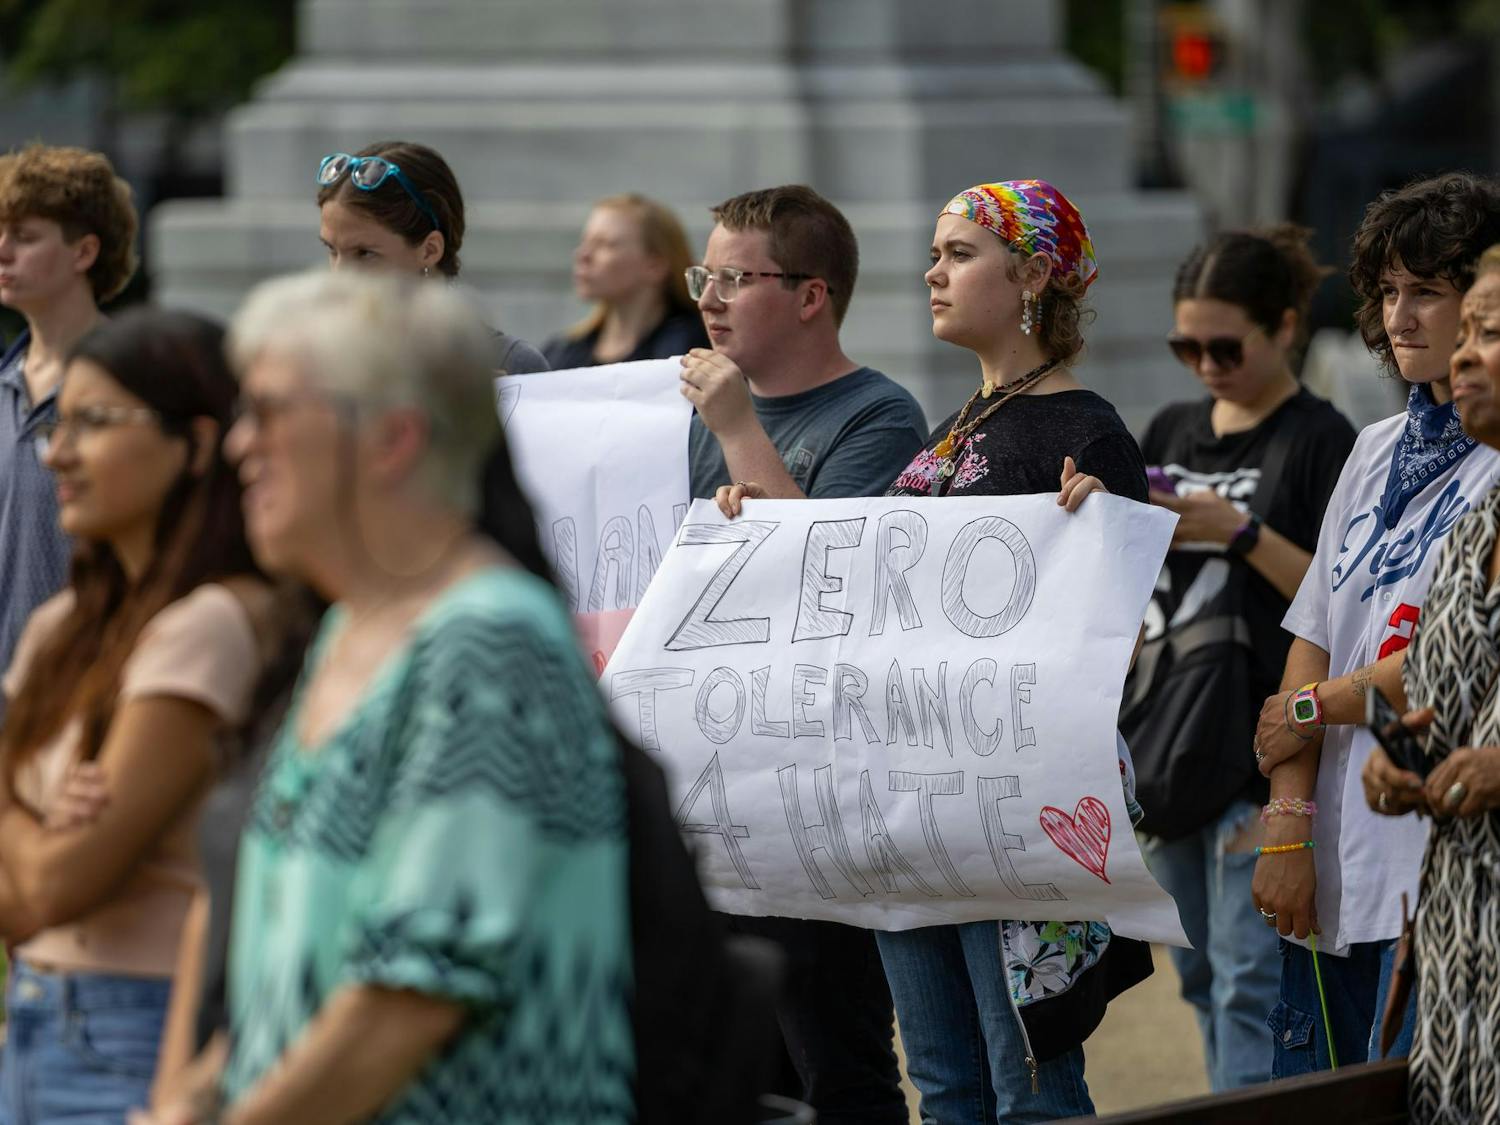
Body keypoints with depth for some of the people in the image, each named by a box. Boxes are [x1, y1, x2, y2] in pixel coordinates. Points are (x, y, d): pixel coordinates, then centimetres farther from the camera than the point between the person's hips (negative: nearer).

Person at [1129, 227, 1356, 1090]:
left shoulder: (1320, 440, -5)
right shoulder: (1173, 433, 14)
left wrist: (1240, 532, -20)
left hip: (1261, 746, -7)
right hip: (1169, 739, 7)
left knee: (1246, 974, -10)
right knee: (1199, 975, 10)